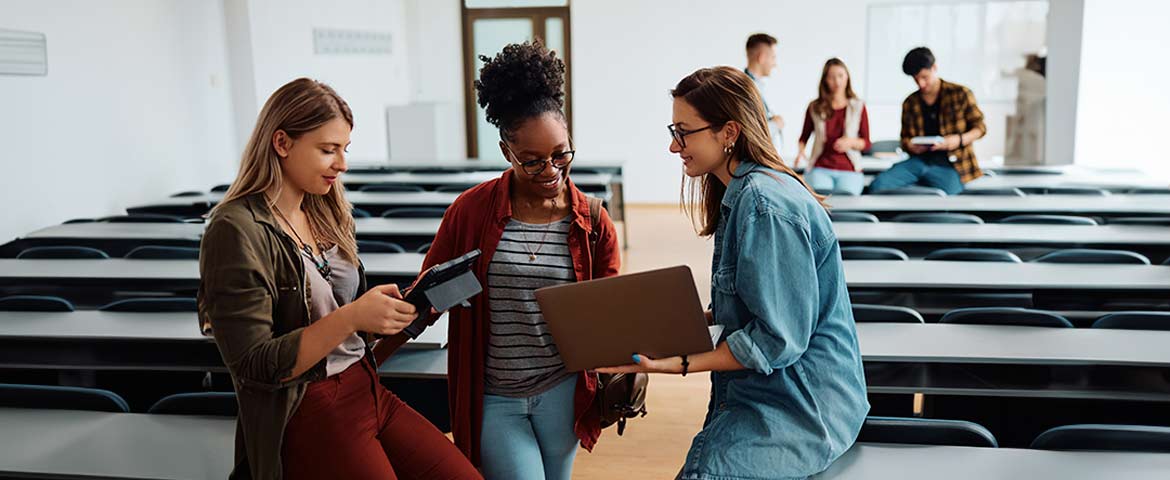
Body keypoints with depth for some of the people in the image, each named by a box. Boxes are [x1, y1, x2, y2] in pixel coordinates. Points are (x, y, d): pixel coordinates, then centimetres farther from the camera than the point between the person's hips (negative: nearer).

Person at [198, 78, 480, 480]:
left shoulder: (326, 214, 9)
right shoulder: (236, 231, -14)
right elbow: (254, 366, -17)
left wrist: (404, 306, -5)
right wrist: (351, 317, -26)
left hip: (368, 390, 7)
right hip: (303, 417, -7)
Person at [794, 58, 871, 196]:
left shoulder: (858, 106, 9)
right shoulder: (814, 107, 8)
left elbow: (867, 143, 9)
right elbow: (804, 137, 18)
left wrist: (851, 142, -10)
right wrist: (800, 151, -3)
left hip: (849, 170, 0)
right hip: (820, 168, 0)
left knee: (846, 194, -27)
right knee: (819, 195, -28)